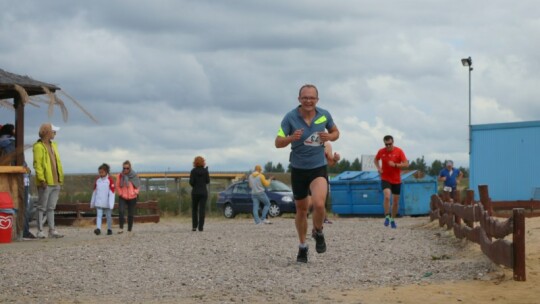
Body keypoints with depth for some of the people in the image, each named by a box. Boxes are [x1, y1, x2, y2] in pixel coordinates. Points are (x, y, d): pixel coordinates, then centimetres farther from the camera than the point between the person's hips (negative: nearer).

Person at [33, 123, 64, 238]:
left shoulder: (53, 145, 18)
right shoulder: (38, 147, -9)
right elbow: (37, 164, -15)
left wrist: (60, 178, 15)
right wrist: (41, 179, -20)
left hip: (55, 182, 8)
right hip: (45, 183, -8)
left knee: (51, 207, 11)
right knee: (42, 207, -3)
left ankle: (52, 230, 14)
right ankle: (40, 231, -1)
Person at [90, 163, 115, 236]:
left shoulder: (110, 180, -9)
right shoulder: (97, 180, 5)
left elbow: (112, 193, -11)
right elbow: (94, 192, 15)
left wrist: (111, 204, -17)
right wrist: (92, 202, 17)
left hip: (107, 203, -3)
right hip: (99, 202, 3)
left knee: (108, 216, 8)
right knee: (99, 215, -8)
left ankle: (109, 229, 20)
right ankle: (98, 228, -17)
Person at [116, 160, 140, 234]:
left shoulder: (134, 176, -3)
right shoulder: (120, 176, -3)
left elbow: (138, 185, 9)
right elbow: (118, 186, 8)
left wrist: (136, 192, -6)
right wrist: (120, 193, -4)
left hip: (132, 198, 1)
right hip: (122, 198, -1)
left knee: (131, 214, 6)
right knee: (121, 211, -22)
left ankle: (129, 230, 18)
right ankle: (121, 228, -20)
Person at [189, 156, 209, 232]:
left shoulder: (193, 171, -6)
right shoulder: (205, 171, -1)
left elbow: (191, 182, -10)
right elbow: (207, 181, 3)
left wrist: (194, 186, 11)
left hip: (195, 192, -1)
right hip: (203, 192, 1)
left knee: (194, 209, 12)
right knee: (202, 209, 0)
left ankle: (194, 226, 6)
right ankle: (200, 227, -6)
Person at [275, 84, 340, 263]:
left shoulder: (324, 115, -5)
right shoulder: (290, 117, -11)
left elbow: (335, 132, 12)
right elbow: (278, 143, -11)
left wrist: (329, 137, -11)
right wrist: (291, 138, -31)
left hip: (318, 168, -1)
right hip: (298, 169, 1)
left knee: (319, 204, -24)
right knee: (301, 210, 13)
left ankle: (319, 233, 7)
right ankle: (302, 246, 34)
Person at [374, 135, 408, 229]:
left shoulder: (399, 151, -7)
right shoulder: (381, 151, -2)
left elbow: (406, 164, -9)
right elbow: (376, 160, 19)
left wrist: (395, 165, -22)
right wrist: (378, 168, 0)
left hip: (396, 180, 1)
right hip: (385, 179, -1)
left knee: (396, 201, 8)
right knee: (387, 196, -26)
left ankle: (392, 219, 27)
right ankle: (387, 216, -12)